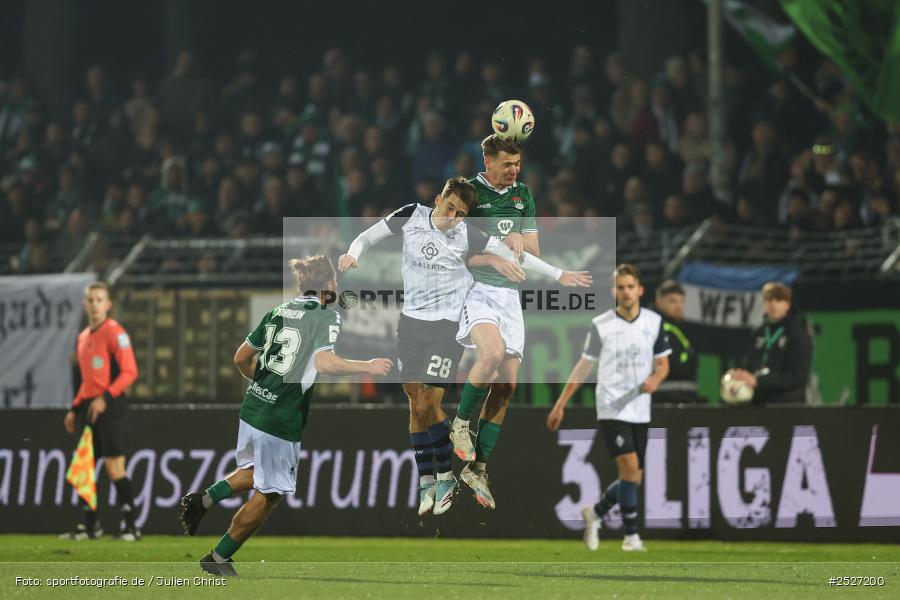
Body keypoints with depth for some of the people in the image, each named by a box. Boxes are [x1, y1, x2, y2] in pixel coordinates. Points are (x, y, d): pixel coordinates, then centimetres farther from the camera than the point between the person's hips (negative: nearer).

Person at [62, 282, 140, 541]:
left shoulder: (115, 332, -8)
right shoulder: (83, 337, 17)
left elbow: (129, 372, -14)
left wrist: (105, 398, -23)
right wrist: (74, 409, 19)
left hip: (109, 406, -8)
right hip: (88, 408, 8)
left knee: (115, 467, -9)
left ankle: (129, 526, -5)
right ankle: (90, 526, 13)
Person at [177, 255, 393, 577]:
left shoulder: (278, 312, 10)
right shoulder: (327, 316, -9)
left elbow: (242, 358, 16)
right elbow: (324, 362, -25)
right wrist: (368, 367, -15)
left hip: (252, 407, 7)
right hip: (282, 421, -7)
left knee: (256, 473, 30)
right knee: (270, 493, 10)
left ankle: (204, 499, 8)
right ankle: (219, 557, 14)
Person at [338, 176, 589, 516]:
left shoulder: (466, 235, -6)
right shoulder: (411, 217, -1)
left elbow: (514, 255, 3)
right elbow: (368, 237, 9)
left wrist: (558, 275, 9)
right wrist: (353, 254, -14)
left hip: (447, 325, -3)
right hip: (411, 321, 3)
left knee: (428, 406, -10)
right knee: (414, 401, 4)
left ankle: (446, 478, 10)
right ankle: (426, 482, 15)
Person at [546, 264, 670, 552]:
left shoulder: (653, 322, 4)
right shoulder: (600, 325, -3)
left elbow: (663, 363, 11)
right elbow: (584, 366, 6)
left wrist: (655, 379, -13)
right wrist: (560, 404, 7)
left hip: (640, 411, 4)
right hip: (611, 409, -4)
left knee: (633, 479, 6)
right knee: (630, 466, -19)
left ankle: (594, 514, 31)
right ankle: (631, 536, -10)